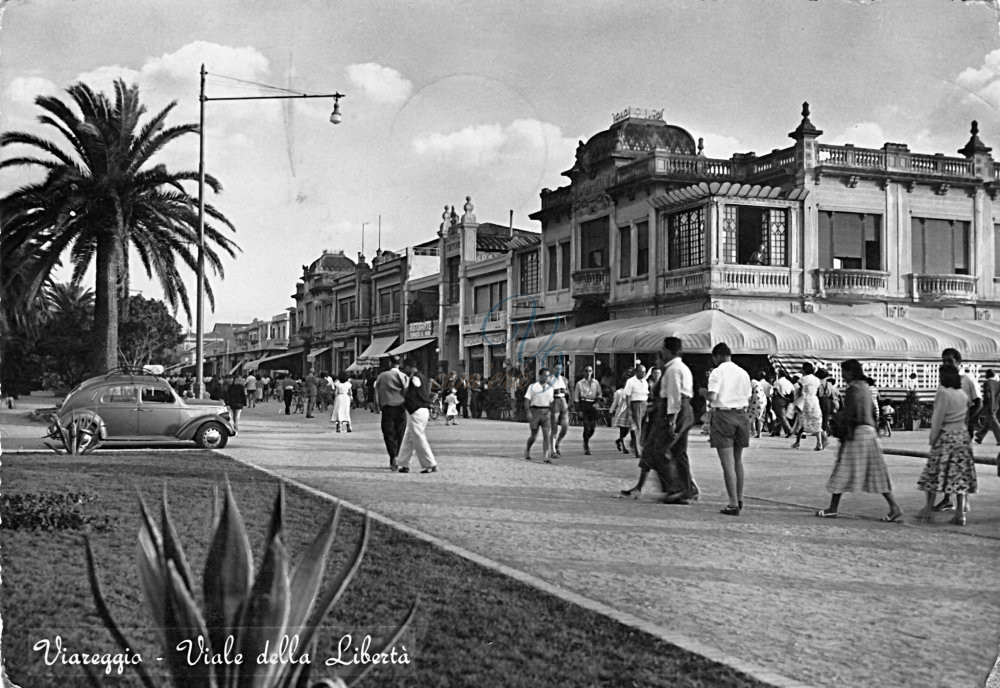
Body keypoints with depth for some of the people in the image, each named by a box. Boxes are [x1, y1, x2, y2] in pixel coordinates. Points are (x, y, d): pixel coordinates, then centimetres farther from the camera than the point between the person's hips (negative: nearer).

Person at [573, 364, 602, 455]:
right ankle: (586, 447, 0)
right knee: (586, 427, -10)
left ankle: (586, 440, 29)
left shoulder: (596, 383, 9)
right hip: (583, 404, -3)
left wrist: (596, 403, -3)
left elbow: (599, 395, 16)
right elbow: (576, 398, 1)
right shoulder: (580, 383, 1)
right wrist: (579, 410, -6)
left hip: (593, 405, 3)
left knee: (593, 427, 0)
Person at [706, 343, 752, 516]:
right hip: (741, 415, 6)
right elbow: (748, 399, 10)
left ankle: (733, 504, -8)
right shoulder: (743, 373, 10)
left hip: (723, 415, -6)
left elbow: (712, 397, -15)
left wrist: (704, 393, 5)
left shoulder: (717, 373, -7)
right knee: (738, 460, 20)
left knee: (727, 462, -5)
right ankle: (739, 499, 29)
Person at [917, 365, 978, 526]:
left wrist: (933, 438, -6)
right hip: (962, 435, 6)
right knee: (960, 475, 6)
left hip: (945, 436, -6)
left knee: (935, 473, 3)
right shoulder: (963, 394, 8)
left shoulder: (943, 393, -12)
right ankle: (960, 514, 4)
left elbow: (938, 418, -12)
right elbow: (966, 413, 10)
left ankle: (928, 510, 8)